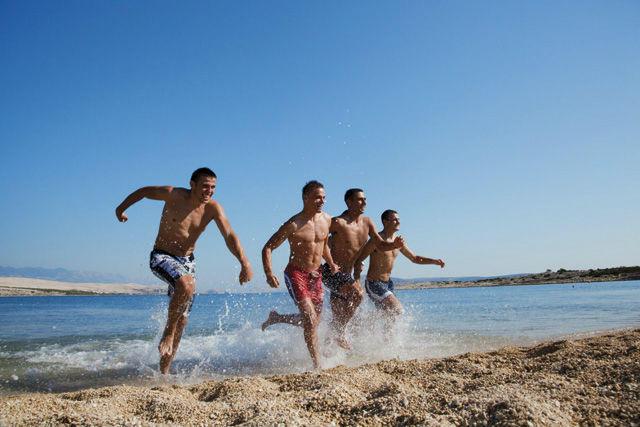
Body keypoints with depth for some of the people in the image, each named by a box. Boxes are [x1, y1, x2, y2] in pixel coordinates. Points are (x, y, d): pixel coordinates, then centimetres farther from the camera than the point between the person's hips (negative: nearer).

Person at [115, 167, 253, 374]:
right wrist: (121, 208, 15)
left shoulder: (213, 208, -11)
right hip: (161, 257, -4)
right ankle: (168, 333, -14)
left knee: (181, 320, 5)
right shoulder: (174, 195, -17)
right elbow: (144, 191, 0)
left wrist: (244, 263, -35)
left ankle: (164, 370, 22)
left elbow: (229, 236, -21)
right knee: (187, 284, -36)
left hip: (187, 261, 4)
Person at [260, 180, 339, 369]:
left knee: (314, 321, 14)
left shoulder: (326, 220, 2)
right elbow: (267, 248, -13)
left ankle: (276, 318, 37)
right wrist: (269, 273, -27)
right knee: (310, 319, -17)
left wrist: (332, 265, 21)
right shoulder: (293, 225, -17)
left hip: (315, 275, 7)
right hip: (296, 274, -7)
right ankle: (317, 364, -4)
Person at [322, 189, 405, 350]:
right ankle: (339, 333, -10)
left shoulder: (367, 223, 5)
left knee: (339, 318, 14)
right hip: (330, 272, -8)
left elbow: (381, 245, 8)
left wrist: (395, 244, -11)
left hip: (346, 276, 8)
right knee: (358, 293, -28)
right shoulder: (338, 223, -17)